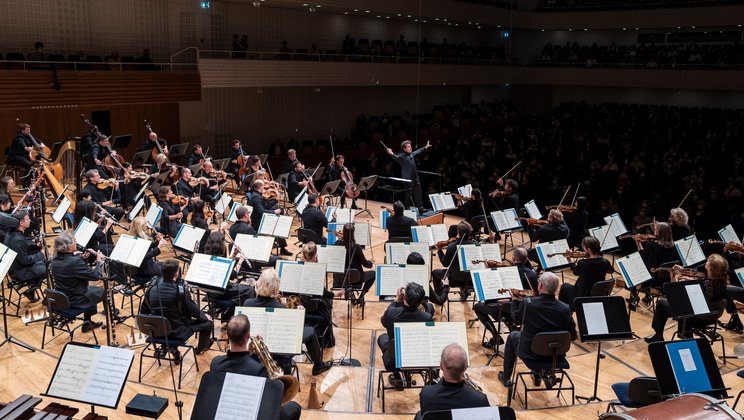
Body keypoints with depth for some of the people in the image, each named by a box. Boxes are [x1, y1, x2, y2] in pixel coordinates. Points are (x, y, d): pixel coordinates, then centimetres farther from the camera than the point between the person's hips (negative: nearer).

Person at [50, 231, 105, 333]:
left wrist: (82, 258, 3)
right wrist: (99, 261, -8)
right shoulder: (75, 261, -31)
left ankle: (87, 322, 37)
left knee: (91, 289, 31)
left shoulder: (55, 260, -5)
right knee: (104, 291, 15)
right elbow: (96, 275, -23)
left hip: (60, 298, 8)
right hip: (75, 301, -8)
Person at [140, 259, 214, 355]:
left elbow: (143, 312, 5)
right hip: (177, 332, -5)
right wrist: (205, 317, 10)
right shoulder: (181, 291, -24)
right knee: (208, 322, 14)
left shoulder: (151, 290, -9)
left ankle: (171, 347, 26)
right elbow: (194, 312, -12)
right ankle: (201, 348, 40)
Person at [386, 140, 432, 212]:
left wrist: (426, 147, 41)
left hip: (415, 179, 8)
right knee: (408, 196, 1)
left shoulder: (412, 154, 11)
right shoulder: (401, 156, -12)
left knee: (418, 195, 12)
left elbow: (418, 152, 30)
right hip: (407, 180, -8)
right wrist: (392, 154, -53)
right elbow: (396, 157, -32)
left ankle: (421, 210, 19)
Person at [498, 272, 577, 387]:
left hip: (529, 352, -2)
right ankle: (538, 374, 48)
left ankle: (506, 378, 39)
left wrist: (515, 299, 17)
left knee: (512, 336, 30)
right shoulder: (565, 309, -19)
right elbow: (572, 336, -9)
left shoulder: (527, 303, -21)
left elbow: (515, 316, 1)